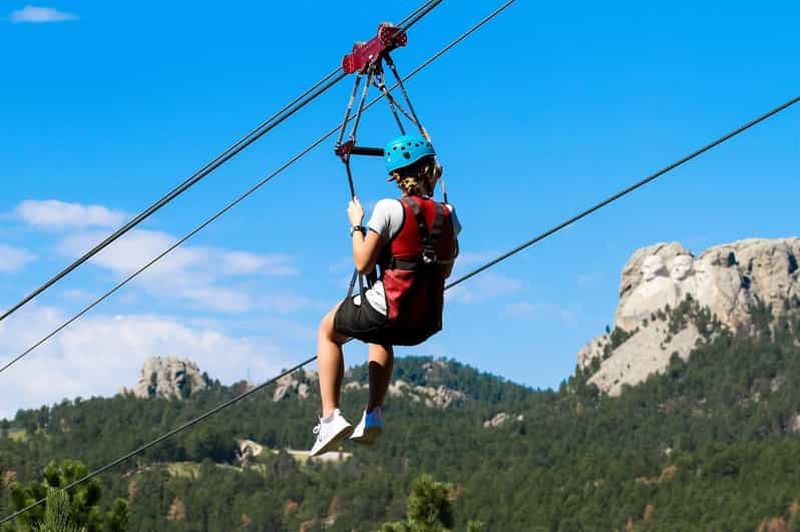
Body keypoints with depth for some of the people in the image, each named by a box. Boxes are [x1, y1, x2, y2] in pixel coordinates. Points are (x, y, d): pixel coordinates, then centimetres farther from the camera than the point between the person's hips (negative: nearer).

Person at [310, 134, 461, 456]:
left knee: (328, 330, 26)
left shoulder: (391, 209, -13)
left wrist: (356, 224, 7)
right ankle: (373, 415, 29)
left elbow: (363, 264, -10)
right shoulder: (448, 215, 1)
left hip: (389, 312, -5)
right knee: (381, 336, 41)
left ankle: (330, 417, 13)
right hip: (427, 324, 5)